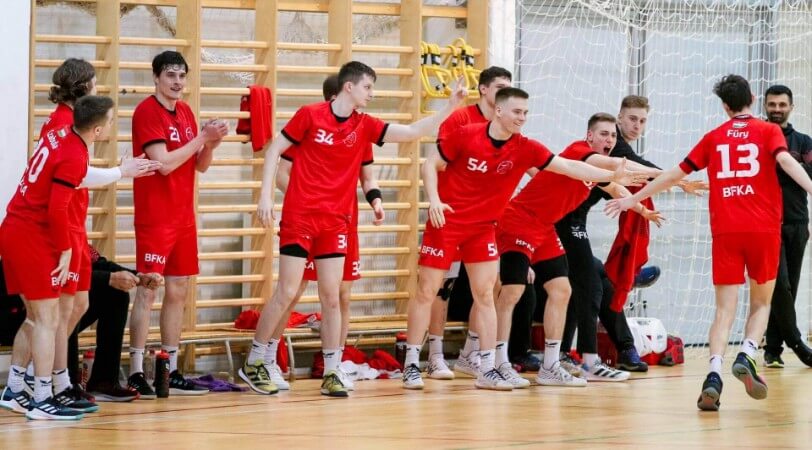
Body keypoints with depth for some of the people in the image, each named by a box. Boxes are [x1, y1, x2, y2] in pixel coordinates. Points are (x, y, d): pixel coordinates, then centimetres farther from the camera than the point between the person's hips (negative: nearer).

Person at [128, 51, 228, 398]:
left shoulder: (185, 112, 13)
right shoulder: (147, 112, -11)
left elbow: (200, 165, 16)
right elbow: (164, 163, -19)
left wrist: (211, 144, -3)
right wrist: (201, 138, -14)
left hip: (183, 217, 8)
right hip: (155, 217, -8)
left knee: (178, 291, 9)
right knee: (148, 291, -9)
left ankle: (171, 372, 15)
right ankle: (136, 373, -7)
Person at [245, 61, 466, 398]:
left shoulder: (364, 126, 5)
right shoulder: (310, 115, -6)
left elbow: (411, 132, 2)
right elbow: (274, 150, -1)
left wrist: (450, 107, -6)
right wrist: (266, 196, -8)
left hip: (335, 222, 4)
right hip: (299, 217, -4)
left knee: (332, 297, 2)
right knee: (286, 293, -5)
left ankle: (331, 373, 7)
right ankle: (253, 363, 8)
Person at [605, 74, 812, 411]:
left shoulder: (714, 137, 13)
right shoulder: (768, 131, 7)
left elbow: (676, 174, 15)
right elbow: (785, 159, -13)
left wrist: (633, 199, 24)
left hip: (725, 231, 1)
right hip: (764, 229, -1)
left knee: (725, 309, 2)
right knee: (761, 303, 14)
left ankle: (714, 374, -20)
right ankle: (746, 356, -13)